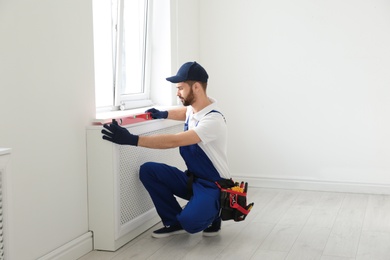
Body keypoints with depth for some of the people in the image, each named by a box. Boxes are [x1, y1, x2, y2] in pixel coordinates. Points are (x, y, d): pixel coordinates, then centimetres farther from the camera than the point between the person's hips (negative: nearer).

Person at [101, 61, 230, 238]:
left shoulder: (213, 120, -26)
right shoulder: (194, 107, 2)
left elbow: (174, 141, -35)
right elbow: (185, 112, 31)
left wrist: (132, 139, -38)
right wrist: (164, 114, 10)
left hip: (213, 186, -8)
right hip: (191, 179, 8)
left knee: (190, 223, -32)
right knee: (147, 170, -8)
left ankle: (212, 212, 4)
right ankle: (175, 222, 2)